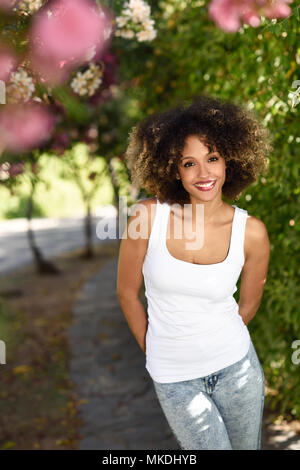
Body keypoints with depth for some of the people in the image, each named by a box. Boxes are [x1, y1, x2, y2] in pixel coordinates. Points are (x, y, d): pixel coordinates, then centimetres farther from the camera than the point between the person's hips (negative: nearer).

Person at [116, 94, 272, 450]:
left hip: (236, 366, 2)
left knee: (247, 447, 19)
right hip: (174, 376, -2)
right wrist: (153, 351, 7)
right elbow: (127, 292, -3)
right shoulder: (148, 216, -15)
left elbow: (248, 303, 5)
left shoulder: (251, 231, -11)